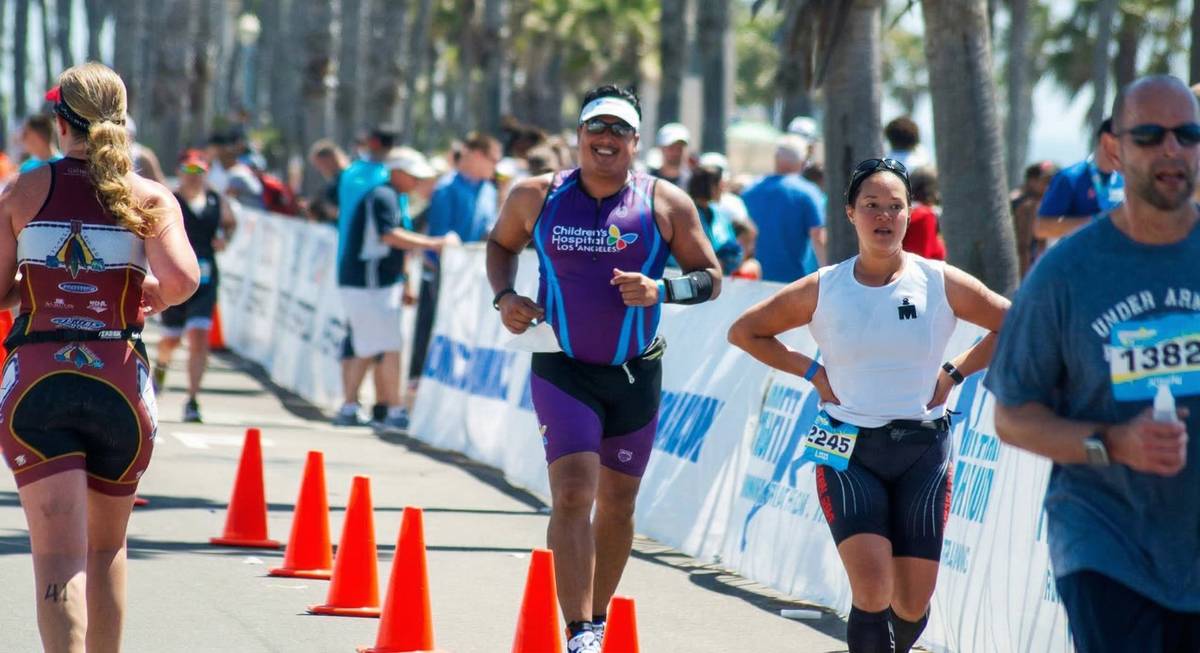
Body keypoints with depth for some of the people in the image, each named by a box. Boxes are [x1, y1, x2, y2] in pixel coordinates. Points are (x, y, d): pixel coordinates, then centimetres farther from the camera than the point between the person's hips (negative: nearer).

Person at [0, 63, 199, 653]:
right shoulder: (151, 198, 3)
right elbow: (183, 280, -13)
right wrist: (151, 294, 9)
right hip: (120, 383, 1)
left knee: (58, 557, -9)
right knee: (106, 548, 20)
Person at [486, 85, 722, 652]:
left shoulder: (665, 204, -5)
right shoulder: (536, 197, -3)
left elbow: (710, 278, 0)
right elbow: (501, 243, 16)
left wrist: (662, 290, -19)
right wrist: (504, 296, -2)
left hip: (635, 373, 2)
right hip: (562, 369, -2)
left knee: (617, 504, 13)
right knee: (573, 493, -17)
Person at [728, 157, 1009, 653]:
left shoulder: (940, 284, -2)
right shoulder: (823, 289, -1)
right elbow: (745, 331, 9)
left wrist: (954, 372, -1)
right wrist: (811, 371, 0)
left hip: (923, 449, 1)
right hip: (849, 451, -1)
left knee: (912, 603, 3)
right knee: (872, 588, -19)